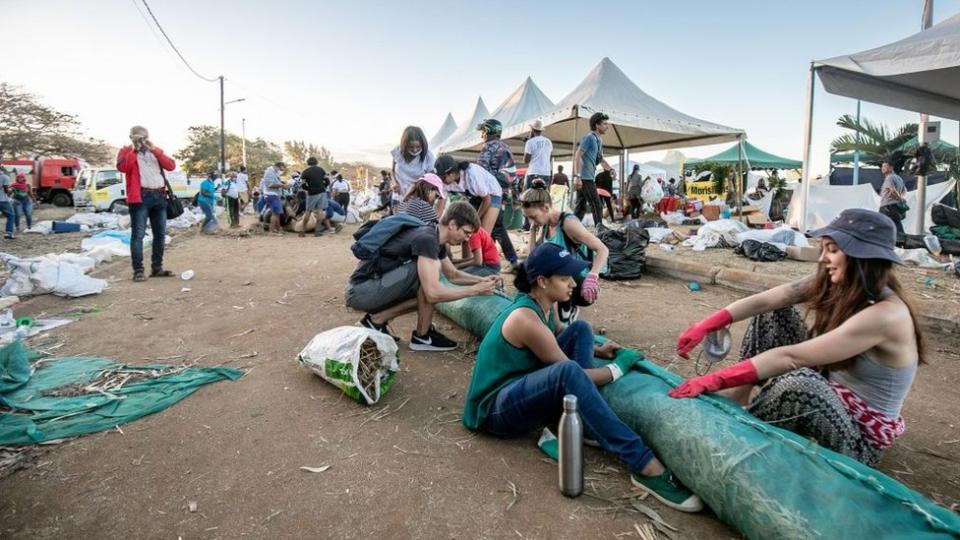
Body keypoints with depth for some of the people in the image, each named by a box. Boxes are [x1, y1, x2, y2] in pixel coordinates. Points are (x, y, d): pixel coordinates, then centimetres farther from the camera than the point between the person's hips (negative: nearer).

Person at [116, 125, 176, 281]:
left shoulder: (155, 151, 20)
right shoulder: (127, 151, 9)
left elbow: (171, 166, 3)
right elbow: (122, 167, -12)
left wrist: (154, 150, -4)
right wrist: (134, 150, -8)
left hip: (159, 196, 5)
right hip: (140, 197, -5)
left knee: (160, 234, 7)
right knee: (138, 234, -8)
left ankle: (157, 268, 15)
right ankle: (138, 270, -8)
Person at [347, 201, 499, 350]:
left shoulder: (435, 239, 8)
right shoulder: (426, 239, -22)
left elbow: (453, 275, 22)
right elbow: (433, 294, -29)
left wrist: (481, 280, 5)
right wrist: (475, 290, -18)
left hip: (370, 288, 10)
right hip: (361, 290, -10)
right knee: (432, 268, -22)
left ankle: (377, 320, 9)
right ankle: (422, 337, -8)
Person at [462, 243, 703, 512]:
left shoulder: (543, 303, 2)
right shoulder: (525, 319, -25)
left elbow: (557, 337, 24)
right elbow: (568, 374, -20)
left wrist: (597, 350, 6)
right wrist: (618, 367, -6)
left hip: (522, 389, 10)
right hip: (496, 410, -10)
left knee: (580, 329, 3)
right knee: (567, 371, -39)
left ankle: (585, 426, -9)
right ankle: (645, 466, -35)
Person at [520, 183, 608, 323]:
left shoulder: (568, 223, -22)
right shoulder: (545, 225, 2)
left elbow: (603, 250, -27)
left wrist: (592, 277, -43)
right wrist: (533, 228, -5)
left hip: (581, 284, -8)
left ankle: (566, 322, -11)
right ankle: (569, 306, 13)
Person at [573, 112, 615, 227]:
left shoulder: (599, 141, 20)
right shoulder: (589, 137, -9)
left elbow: (600, 159, 31)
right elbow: (577, 155, -17)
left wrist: (611, 169, 14)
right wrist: (577, 176, -25)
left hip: (589, 178, 9)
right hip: (585, 178, -9)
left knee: (581, 207, 8)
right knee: (597, 206, -6)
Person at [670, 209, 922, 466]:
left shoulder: (885, 315, -30)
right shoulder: (835, 284, -6)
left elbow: (791, 357, -34)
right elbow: (766, 301, -14)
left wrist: (716, 380, -34)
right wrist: (706, 326, -25)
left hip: (861, 436, -7)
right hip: (829, 394, 8)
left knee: (800, 382, -39)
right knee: (774, 314, -2)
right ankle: (737, 401, -6)